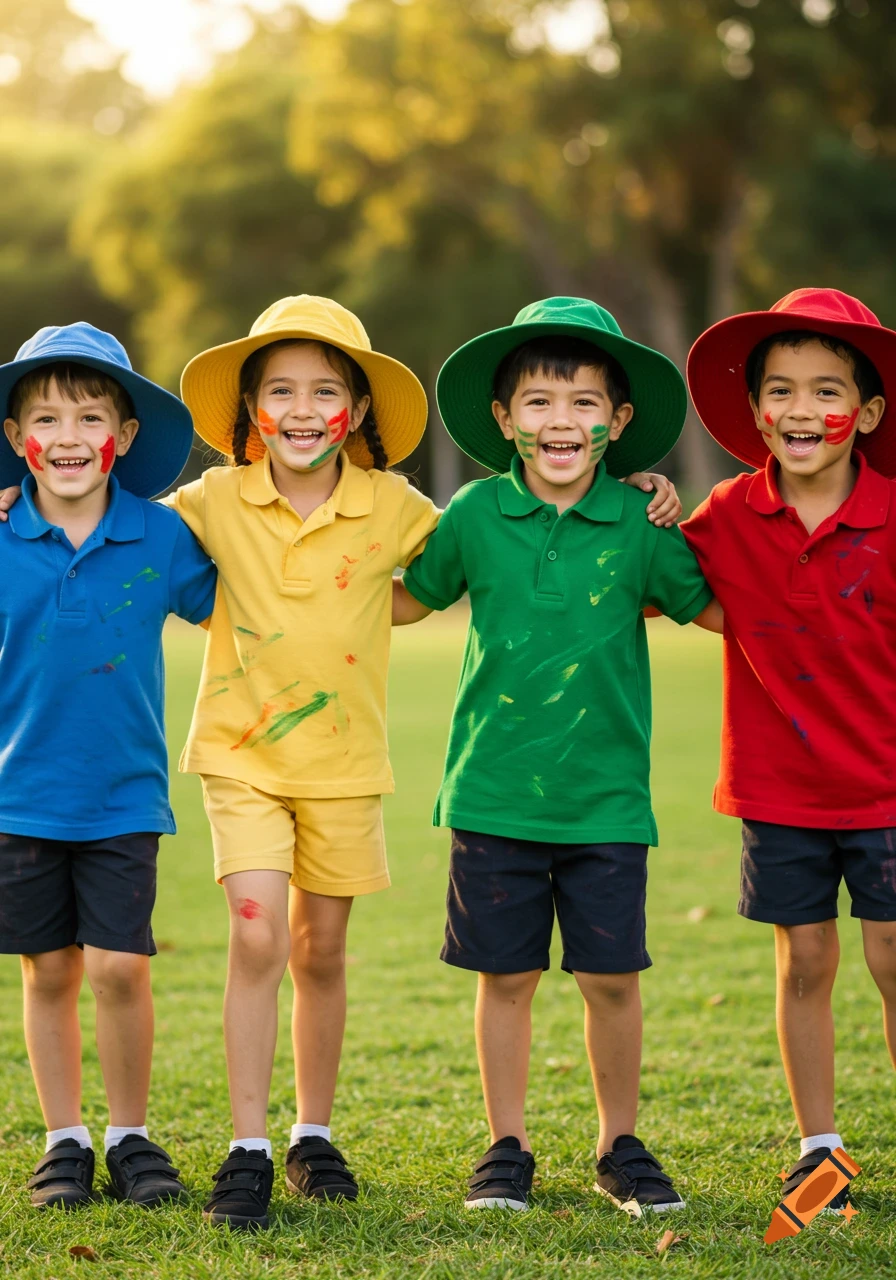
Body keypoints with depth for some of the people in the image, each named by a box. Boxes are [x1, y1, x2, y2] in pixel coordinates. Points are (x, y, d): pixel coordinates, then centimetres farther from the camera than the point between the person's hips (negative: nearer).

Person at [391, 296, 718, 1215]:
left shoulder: (639, 523, -2)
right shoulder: (474, 516, -1)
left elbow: (711, 607, 12)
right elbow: (411, 601, 15)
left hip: (605, 796, 0)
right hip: (494, 791, 0)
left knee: (612, 976, 4)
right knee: (506, 975, 8)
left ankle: (620, 1147, 23)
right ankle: (507, 1148, 23)